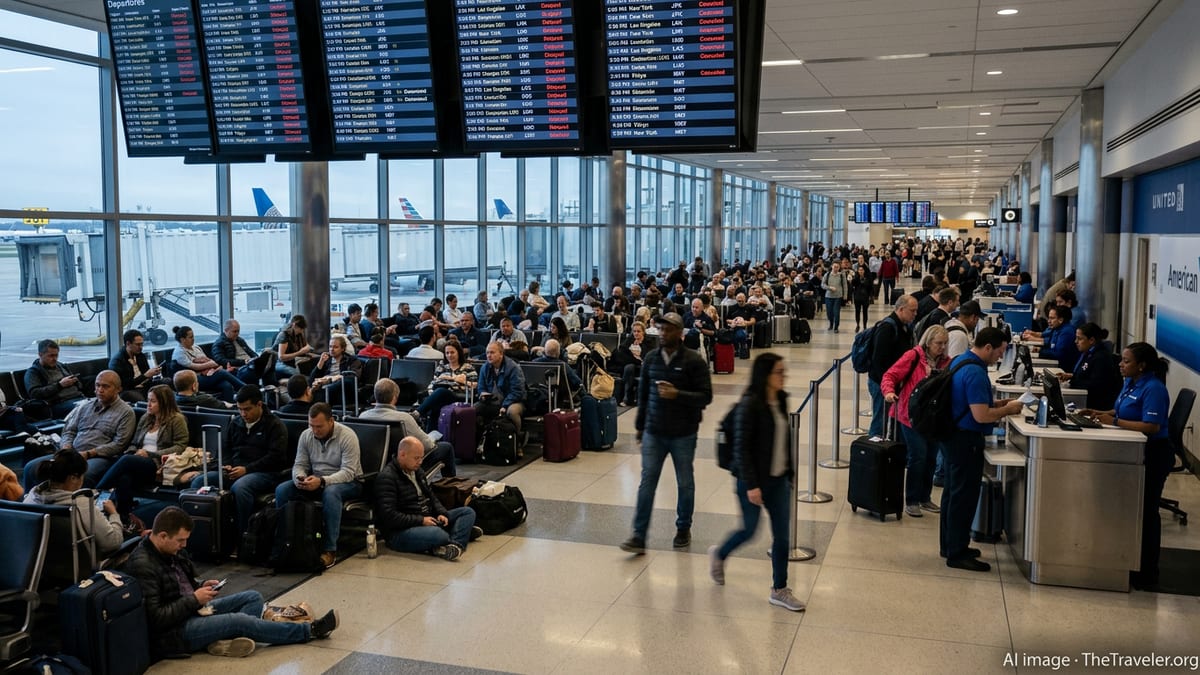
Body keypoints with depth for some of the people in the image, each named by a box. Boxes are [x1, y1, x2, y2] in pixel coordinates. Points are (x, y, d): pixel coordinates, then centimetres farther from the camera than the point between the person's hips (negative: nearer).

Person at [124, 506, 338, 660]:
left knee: (253, 597, 4)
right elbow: (155, 618, -27)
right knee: (240, 620, -21)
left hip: (192, 611, 11)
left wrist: (202, 586, 2)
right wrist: (194, 599, -20)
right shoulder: (142, 566, -24)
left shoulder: (171, 549, 5)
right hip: (172, 631, -11)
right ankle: (309, 631, -11)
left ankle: (226, 638, -24)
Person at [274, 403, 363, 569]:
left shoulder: (347, 436, -18)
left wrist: (322, 481, -38)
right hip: (315, 481, 5)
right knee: (282, 489, -17)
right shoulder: (306, 435, -1)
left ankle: (330, 550, -35)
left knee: (330, 492, -39)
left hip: (348, 482, -5)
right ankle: (281, 541, -7)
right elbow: (299, 465, 3)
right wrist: (299, 478, -22)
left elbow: (348, 472, -23)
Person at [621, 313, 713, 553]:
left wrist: (677, 394, -25)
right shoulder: (651, 358, 4)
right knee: (647, 482, -1)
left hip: (683, 434, -2)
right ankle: (639, 536, 2)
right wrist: (640, 425, 13)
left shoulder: (693, 361, -9)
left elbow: (706, 396, -12)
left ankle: (683, 529, 30)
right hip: (654, 432, 3)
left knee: (685, 483, 12)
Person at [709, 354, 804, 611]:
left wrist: (790, 473, 13)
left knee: (782, 534, 6)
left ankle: (779, 590, 18)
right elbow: (741, 448, -18)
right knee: (749, 530, 8)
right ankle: (719, 555, 38)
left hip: (778, 479, 7)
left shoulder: (780, 401, 4)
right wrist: (750, 485, -20)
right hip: (753, 481, -7)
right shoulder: (749, 405, -18)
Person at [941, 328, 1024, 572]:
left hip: (953, 436, 10)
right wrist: (1008, 409, -11)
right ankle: (957, 554, 4)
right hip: (966, 440, -10)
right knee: (964, 496, -2)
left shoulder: (960, 362, 9)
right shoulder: (975, 373, -23)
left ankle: (951, 545, 28)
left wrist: (997, 404, 10)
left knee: (953, 492, 18)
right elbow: (981, 415, -26)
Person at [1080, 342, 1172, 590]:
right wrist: (1101, 413, 0)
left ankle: (1147, 574, 8)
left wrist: (1114, 421, -26)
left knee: (1146, 511, -1)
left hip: (1153, 455, -9)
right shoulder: (1130, 382, 8)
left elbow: (1151, 426, -27)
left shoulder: (1153, 389, -20)